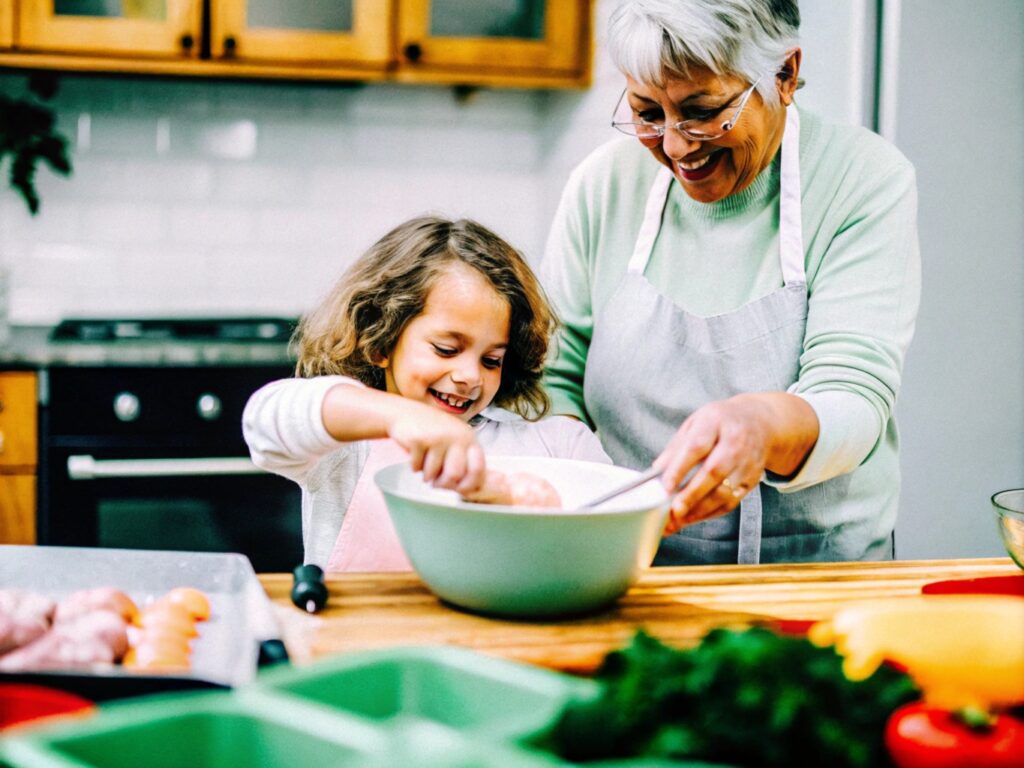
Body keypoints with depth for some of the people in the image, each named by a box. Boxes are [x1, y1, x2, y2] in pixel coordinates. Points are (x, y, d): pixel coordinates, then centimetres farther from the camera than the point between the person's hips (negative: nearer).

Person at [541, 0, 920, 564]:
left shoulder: (866, 181, -8)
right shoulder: (604, 183, 0)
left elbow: (852, 404, -17)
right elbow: (556, 384, 4)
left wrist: (764, 424, -40)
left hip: (818, 572, -1)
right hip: (628, 573, 2)